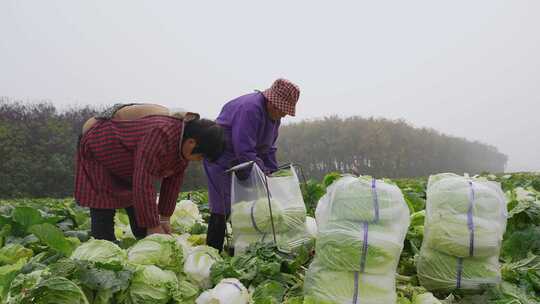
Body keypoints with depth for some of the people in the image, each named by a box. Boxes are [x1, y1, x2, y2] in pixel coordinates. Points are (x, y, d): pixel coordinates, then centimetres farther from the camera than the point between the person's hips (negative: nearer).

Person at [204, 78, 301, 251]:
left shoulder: (274, 115, 5)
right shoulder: (249, 109, -27)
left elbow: (268, 149, 11)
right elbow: (244, 151, -31)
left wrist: (273, 175, 3)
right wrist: (264, 174, -26)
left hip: (241, 161, 10)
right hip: (221, 160, -9)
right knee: (221, 211, -9)